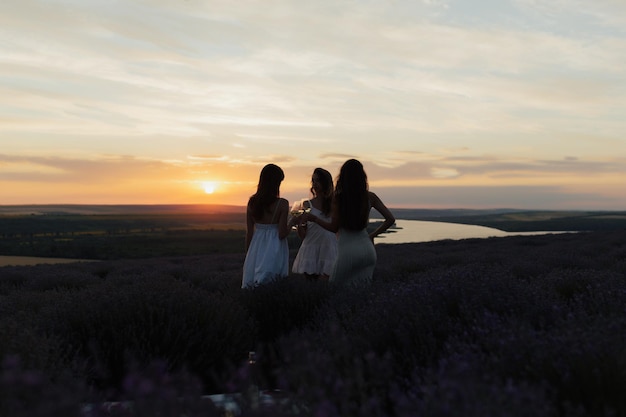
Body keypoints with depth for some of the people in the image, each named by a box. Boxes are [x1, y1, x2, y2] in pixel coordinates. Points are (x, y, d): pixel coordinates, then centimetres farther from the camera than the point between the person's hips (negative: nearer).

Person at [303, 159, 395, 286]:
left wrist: (314, 218, 10)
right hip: (367, 249, 4)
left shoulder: (338, 198, -7)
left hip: (347, 250, -4)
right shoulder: (370, 197, 3)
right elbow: (390, 219, 4)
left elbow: (334, 227, -2)